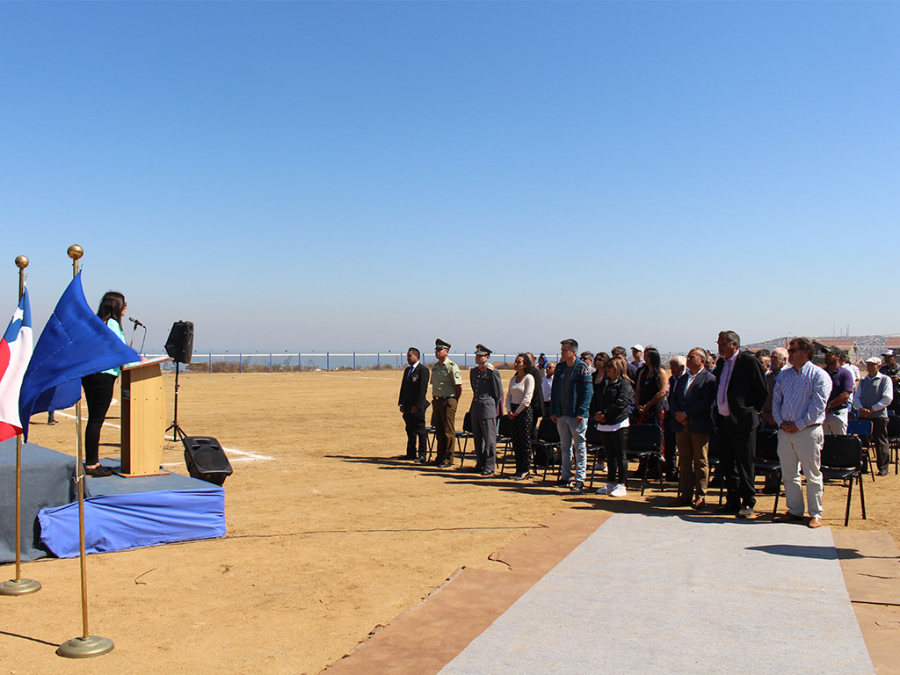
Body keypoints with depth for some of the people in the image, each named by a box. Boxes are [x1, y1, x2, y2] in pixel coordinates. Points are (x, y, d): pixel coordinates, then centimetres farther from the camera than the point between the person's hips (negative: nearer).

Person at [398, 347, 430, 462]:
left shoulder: (423, 370, -9)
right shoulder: (407, 370, 18)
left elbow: (423, 389, -14)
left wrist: (417, 405, -18)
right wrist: (401, 404, 11)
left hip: (417, 406, -8)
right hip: (407, 406, 8)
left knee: (420, 431, -4)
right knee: (410, 431, 12)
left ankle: (422, 455, 0)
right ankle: (411, 454, 18)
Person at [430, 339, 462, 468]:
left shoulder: (452, 366, -11)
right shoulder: (435, 366, 13)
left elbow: (459, 386, -12)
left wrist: (454, 401, -4)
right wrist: (434, 398, 14)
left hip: (448, 401, -7)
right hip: (436, 401, 7)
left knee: (448, 432, -2)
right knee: (439, 431, 12)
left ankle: (448, 460, 3)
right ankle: (440, 457, 20)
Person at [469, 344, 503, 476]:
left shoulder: (492, 371, -8)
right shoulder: (473, 371, 13)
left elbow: (499, 392, -5)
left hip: (488, 408, -7)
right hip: (475, 408, 7)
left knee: (489, 439, -2)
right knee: (477, 439, 12)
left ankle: (490, 466, 2)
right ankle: (480, 464, 21)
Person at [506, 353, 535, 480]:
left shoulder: (529, 378, -7)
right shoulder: (513, 379, 14)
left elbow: (527, 399, -13)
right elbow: (508, 396, 13)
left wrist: (516, 412, -11)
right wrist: (509, 411, -2)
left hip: (524, 411, -7)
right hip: (513, 412, 7)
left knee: (525, 441, -3)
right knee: (515, 441, 7)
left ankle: (526, 470, 3)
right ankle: (519, 469, 13)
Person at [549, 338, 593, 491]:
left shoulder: (582, 368, -8)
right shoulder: (560, 367, 10)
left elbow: (588, 391, -11)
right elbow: (554, 390, 13)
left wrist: (581, 412, -17)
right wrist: (553, 411, 6)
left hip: (576, 415, -6)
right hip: (561, 414, 6)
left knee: (579, 447, 0)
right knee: (565, 447, 12)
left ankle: (580, 480, 3)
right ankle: (565, 477, 20)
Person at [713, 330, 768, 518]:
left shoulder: (749, 361, -9)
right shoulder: (720, 363, 12)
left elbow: (763, 391, -6)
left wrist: (753, 412, 1)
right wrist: (719, 410, 15)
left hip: (742, 422, -7)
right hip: (723, 420, 7)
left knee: (744, 464, 0)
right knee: (727, 463, 12)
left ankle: (748, 503, 10)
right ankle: (733, 501, 22)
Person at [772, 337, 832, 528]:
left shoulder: (819, 375, -6)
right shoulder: (784, 375, 12)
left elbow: (817, 405, -12)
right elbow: (776, 400, 13)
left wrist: (799, 425, -13)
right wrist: (781, 422, -2)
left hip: (808, 431, -6)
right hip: (785, 431, 6)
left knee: (812, 475, 1)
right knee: (789, 474, 10)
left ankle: (816, 514, 10)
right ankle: (795, 510, 20)